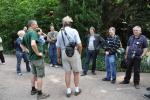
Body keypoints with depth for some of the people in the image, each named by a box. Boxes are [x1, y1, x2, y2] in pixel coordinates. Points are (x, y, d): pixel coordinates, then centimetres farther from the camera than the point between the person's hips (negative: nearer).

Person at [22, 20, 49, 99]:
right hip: (38, 58, -9)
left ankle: (33, 90, 34)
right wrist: (38, 53, -24)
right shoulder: (33, 32, -20)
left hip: (31, 57, 9)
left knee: (34, 75, 22)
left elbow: (22, 45, 21)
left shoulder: (25, 35, 8)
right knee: (40, 76, 1)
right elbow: (33, 44, -37)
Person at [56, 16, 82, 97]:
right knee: (76, 72, 11)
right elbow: (79, 45, -12)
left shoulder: (60, 33, 3)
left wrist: (58, 57, 16)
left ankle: (68, 91, 18)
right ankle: (77, 89, 21)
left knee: (67, 72, 11)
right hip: (74, 53, -3)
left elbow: (58, 47, 6)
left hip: (64, 54, 3)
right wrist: (80, 53, 4)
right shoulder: (74, 31, -8)